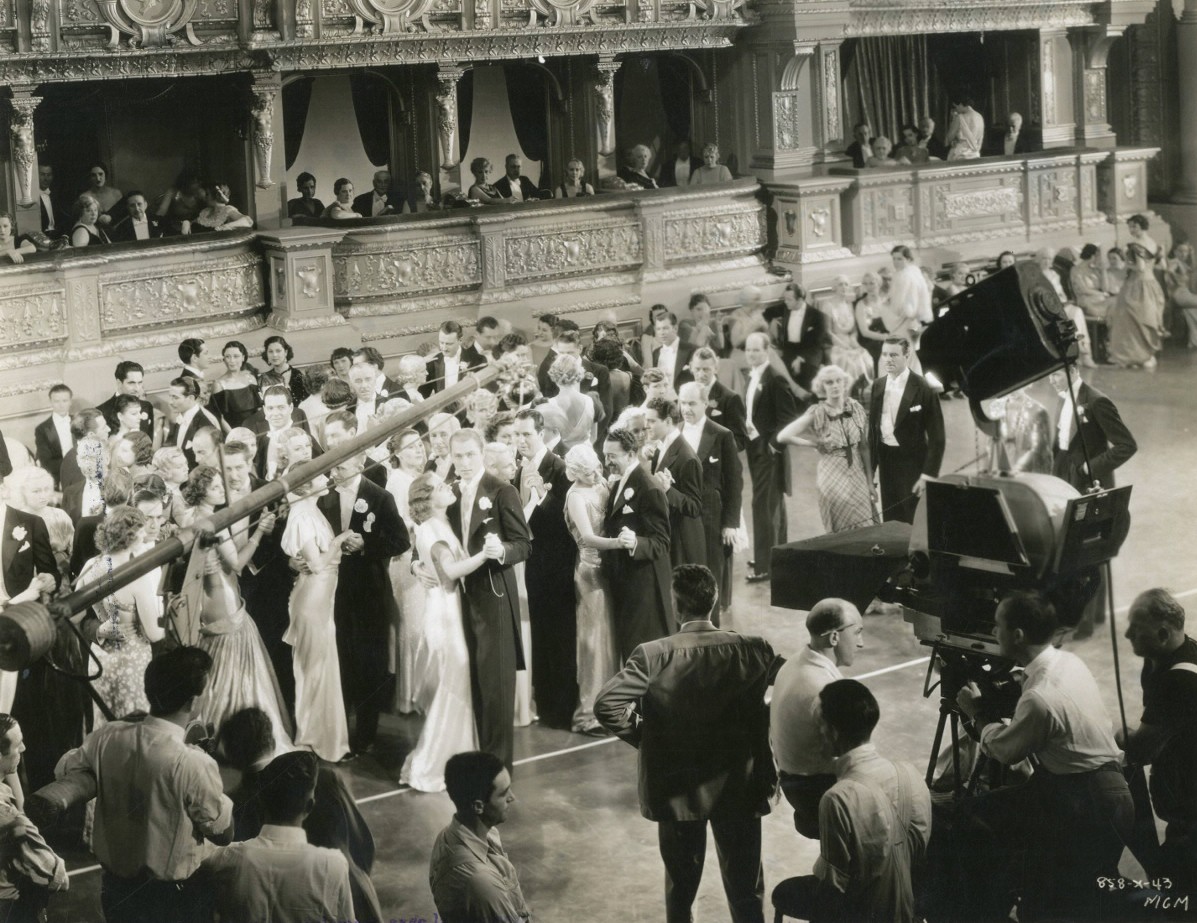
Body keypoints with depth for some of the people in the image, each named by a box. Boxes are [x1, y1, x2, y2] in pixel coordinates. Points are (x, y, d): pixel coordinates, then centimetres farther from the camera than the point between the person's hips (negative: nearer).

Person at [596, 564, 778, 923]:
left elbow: (606, 705, -23)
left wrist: (640, 735, -4)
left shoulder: (652, 656, -16)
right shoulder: (752, 651, -12)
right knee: (746, 891, 12)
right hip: (739, 787, 0)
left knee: (681, 887, 19)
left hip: (677, 789, 0)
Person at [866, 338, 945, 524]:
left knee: (914, 523, -1)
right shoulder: (878, 386, 5)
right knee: (890, 522, 12)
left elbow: (936, 437, -13)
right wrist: (870, 467, 8)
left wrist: (928, 475, -17)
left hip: (912, 462, -5)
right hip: (886, 460, 6)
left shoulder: (923, 389, -14)